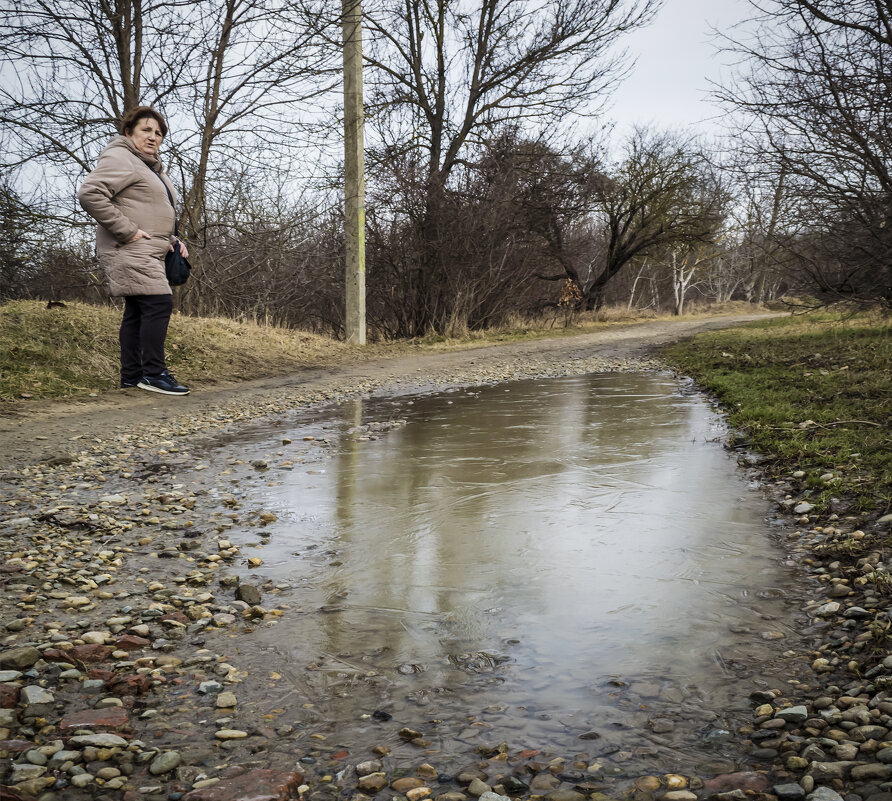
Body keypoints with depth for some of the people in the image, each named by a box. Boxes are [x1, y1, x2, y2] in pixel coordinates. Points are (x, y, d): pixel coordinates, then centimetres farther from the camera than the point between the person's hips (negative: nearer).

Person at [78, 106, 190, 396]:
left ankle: (131, 376, 11)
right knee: (159, 303, -17)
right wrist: (127, 231, -21)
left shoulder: (152, 167, 25)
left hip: (147, 252, 10)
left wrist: (171, 240, 16)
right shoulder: (120, 159, -8)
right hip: (130, 251, -10)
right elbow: (90, 193, -21)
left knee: (137, 312, 8)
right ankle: (153, 373, -14)